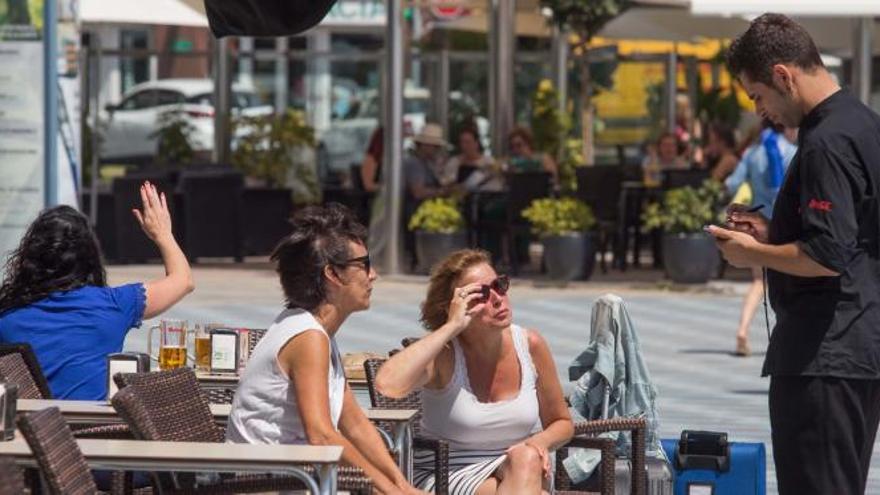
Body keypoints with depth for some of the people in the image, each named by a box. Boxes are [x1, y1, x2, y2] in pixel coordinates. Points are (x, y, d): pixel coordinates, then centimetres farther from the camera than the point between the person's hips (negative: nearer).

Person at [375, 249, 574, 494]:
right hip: (446, 474, -4)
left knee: (526, 459, -34)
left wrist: (539, 443, -12)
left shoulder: (530, 345, 0)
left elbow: (562, 423, 15)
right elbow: (387, 385, -35)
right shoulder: (444, 355, -11)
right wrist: (452, 327, -25)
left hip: (522, 472, 4)